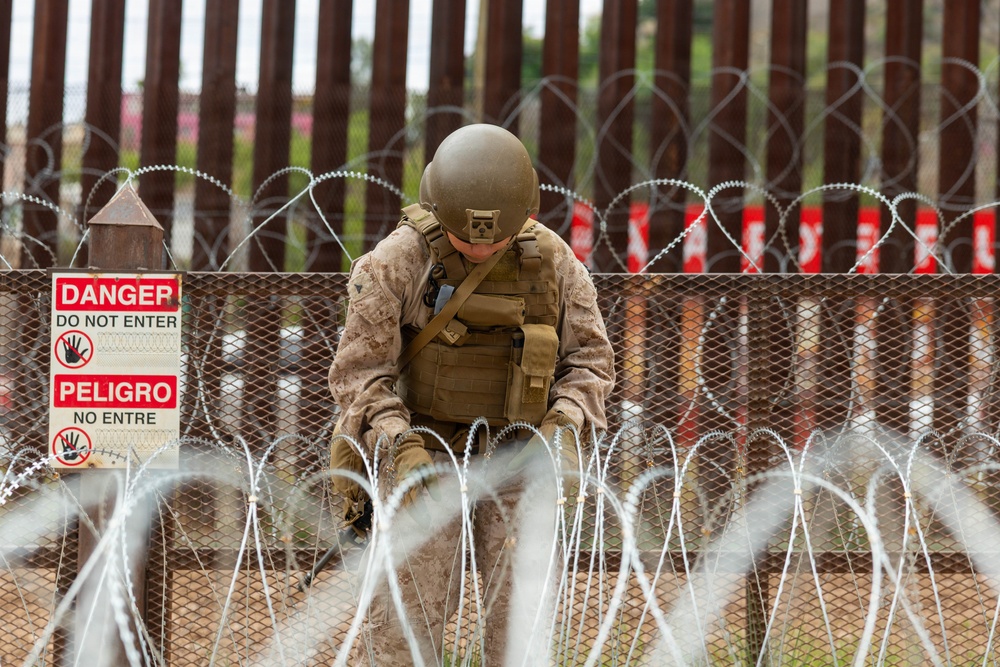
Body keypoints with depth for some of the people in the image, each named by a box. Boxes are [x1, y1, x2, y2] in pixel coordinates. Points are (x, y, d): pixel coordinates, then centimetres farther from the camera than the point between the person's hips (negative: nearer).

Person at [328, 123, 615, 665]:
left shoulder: (552, 260, -3)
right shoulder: (397, 260, -12)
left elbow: (590, 357, 4)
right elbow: (357, 372, -10)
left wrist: (564, 428, -15)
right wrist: (400, 449, -25)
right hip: (426, 454, -2)